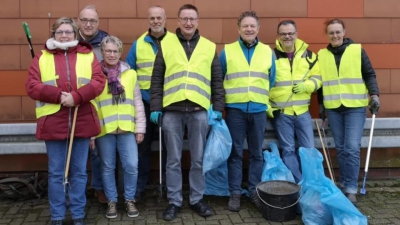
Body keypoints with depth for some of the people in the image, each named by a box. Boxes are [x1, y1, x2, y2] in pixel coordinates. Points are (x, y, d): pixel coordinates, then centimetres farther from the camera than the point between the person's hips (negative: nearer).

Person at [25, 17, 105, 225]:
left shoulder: (88, 55, 8)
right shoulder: (41, 57, 7)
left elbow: (98, 81, -4)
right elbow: (32, 86, -2)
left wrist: (76, 97, -18)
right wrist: (58, 96, -17)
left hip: (82, 121, 1)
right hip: (53, 122, 0)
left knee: (79, 171, 9)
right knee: (55, 172, 7)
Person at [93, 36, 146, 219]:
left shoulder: (130, 73, 8)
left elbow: (137, 102, 9)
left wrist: (140, 127, 4)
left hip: (127, 128, 1)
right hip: (104, 129, -1)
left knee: (131, 166, 1)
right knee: (108, 167, 9)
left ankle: (129, 200, 20)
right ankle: (112, 201, 25)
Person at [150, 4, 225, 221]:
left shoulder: (209, 47, 10)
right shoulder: (166, 45, 7)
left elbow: (217, 81, 11)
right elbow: (156, 80, 6)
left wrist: (218, 108, 4)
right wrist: (155, 107, -1)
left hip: (199, 110, 1)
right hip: (172, 110, 0)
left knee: (198, 159, 8)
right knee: (173, 160, 7)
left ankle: (197, 199, 22)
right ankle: (174, 201, 18)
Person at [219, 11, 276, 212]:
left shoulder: (268, 52, 8)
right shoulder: (227, 51, 2)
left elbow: (271, 82, 14)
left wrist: (270, 105, 12)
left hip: (259, 110, 2)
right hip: (235, 109, -2)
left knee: (256, 153, 8)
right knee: (235, 153, 2)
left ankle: (254, 191, 19)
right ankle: (235, 192, 10)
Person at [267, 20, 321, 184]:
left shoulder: (308, 55, 6)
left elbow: (318, 77, 10)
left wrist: (306, 86, -10)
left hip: (302, 111, 3)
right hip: (280, 113, -2)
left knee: (308, 149, 5)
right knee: (288, 150, 4)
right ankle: (296, 185, 15)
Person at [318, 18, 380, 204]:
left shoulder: (357, 50, 1)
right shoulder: (322, 55, 8)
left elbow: (369, 74, 2)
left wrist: (374, 94, -11)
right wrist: (321, 104, 12)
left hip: (355, 107, -3)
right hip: (333, 108, 3)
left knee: (352, 148, -9)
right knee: (340, 148, 8)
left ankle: (351, 188, -1)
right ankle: (344, 184, 20)